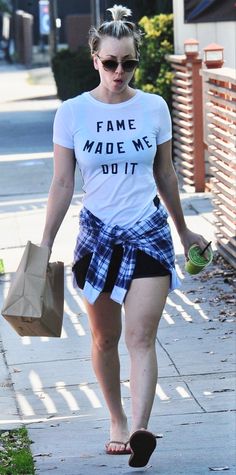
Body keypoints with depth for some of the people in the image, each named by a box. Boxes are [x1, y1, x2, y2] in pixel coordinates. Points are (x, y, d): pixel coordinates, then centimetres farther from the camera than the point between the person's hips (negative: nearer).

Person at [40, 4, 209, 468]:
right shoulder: (73, 112, -3)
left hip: (148, 233, -1)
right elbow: (62, 184, 1)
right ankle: (117, 422, 27)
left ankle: (139, 431, -23)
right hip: (98, 234, 1)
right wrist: (45, 244, -1)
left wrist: (183, 230, 20)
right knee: (104, 337, 10)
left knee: (140, 337, -12)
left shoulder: (154, 108, 0)